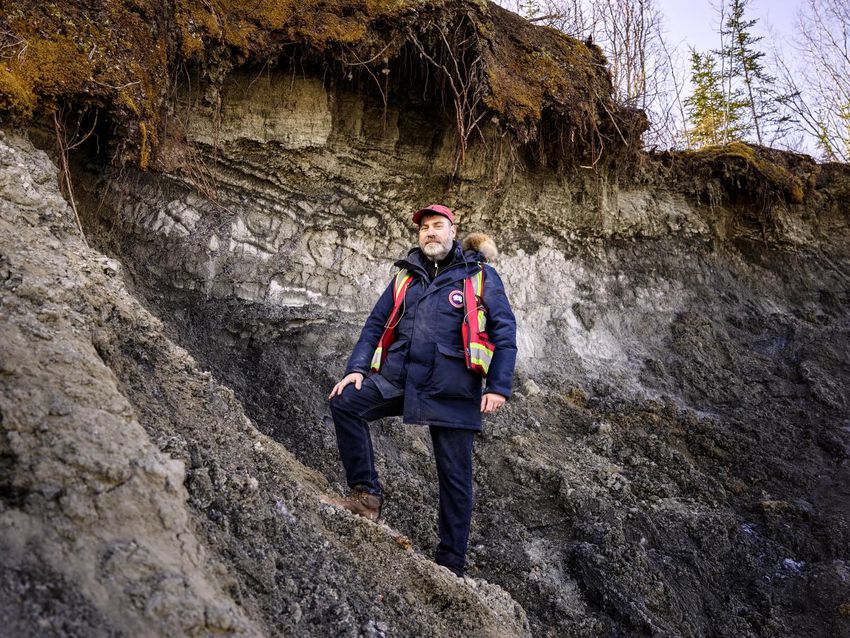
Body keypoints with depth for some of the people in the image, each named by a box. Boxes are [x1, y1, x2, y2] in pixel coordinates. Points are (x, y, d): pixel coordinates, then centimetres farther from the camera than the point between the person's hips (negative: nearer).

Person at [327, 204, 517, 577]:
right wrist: (357, 367, 1)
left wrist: (499, 387, -11)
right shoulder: (407, 279, 16)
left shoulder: (480, 275, 3)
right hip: (400, 378, 4)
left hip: (451, 390, -3)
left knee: (454, 477, 2)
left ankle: (450, 563, 15)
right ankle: (367, 494, -12)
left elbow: (505, 333, -2)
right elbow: (376, 324, 15)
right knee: (345, 403, -20)